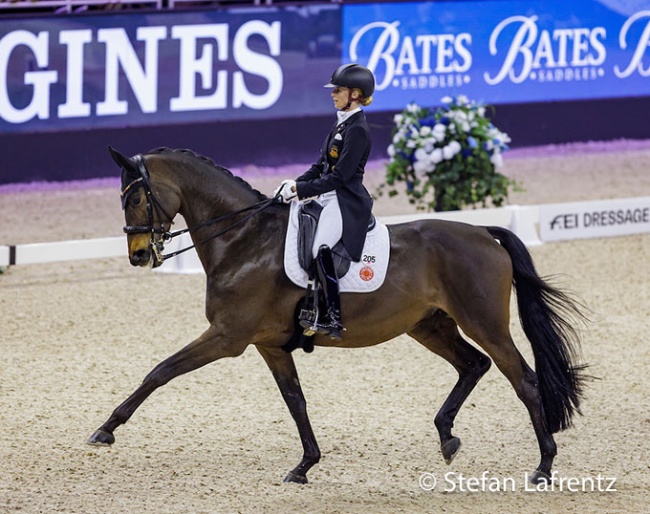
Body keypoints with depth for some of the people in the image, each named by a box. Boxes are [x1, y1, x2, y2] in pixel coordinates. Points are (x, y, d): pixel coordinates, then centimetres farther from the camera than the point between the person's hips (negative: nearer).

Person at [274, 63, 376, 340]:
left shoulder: (357, 130, -13)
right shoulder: (341, 125, 16)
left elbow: (340, 176, -18)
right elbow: (321, 166, 19)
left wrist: (301, 190, -16)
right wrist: (295, 184, 4)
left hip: (347, 202, -11)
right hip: (329, 198, 11)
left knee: (320, 247, -32)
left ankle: (333, 318, -33)